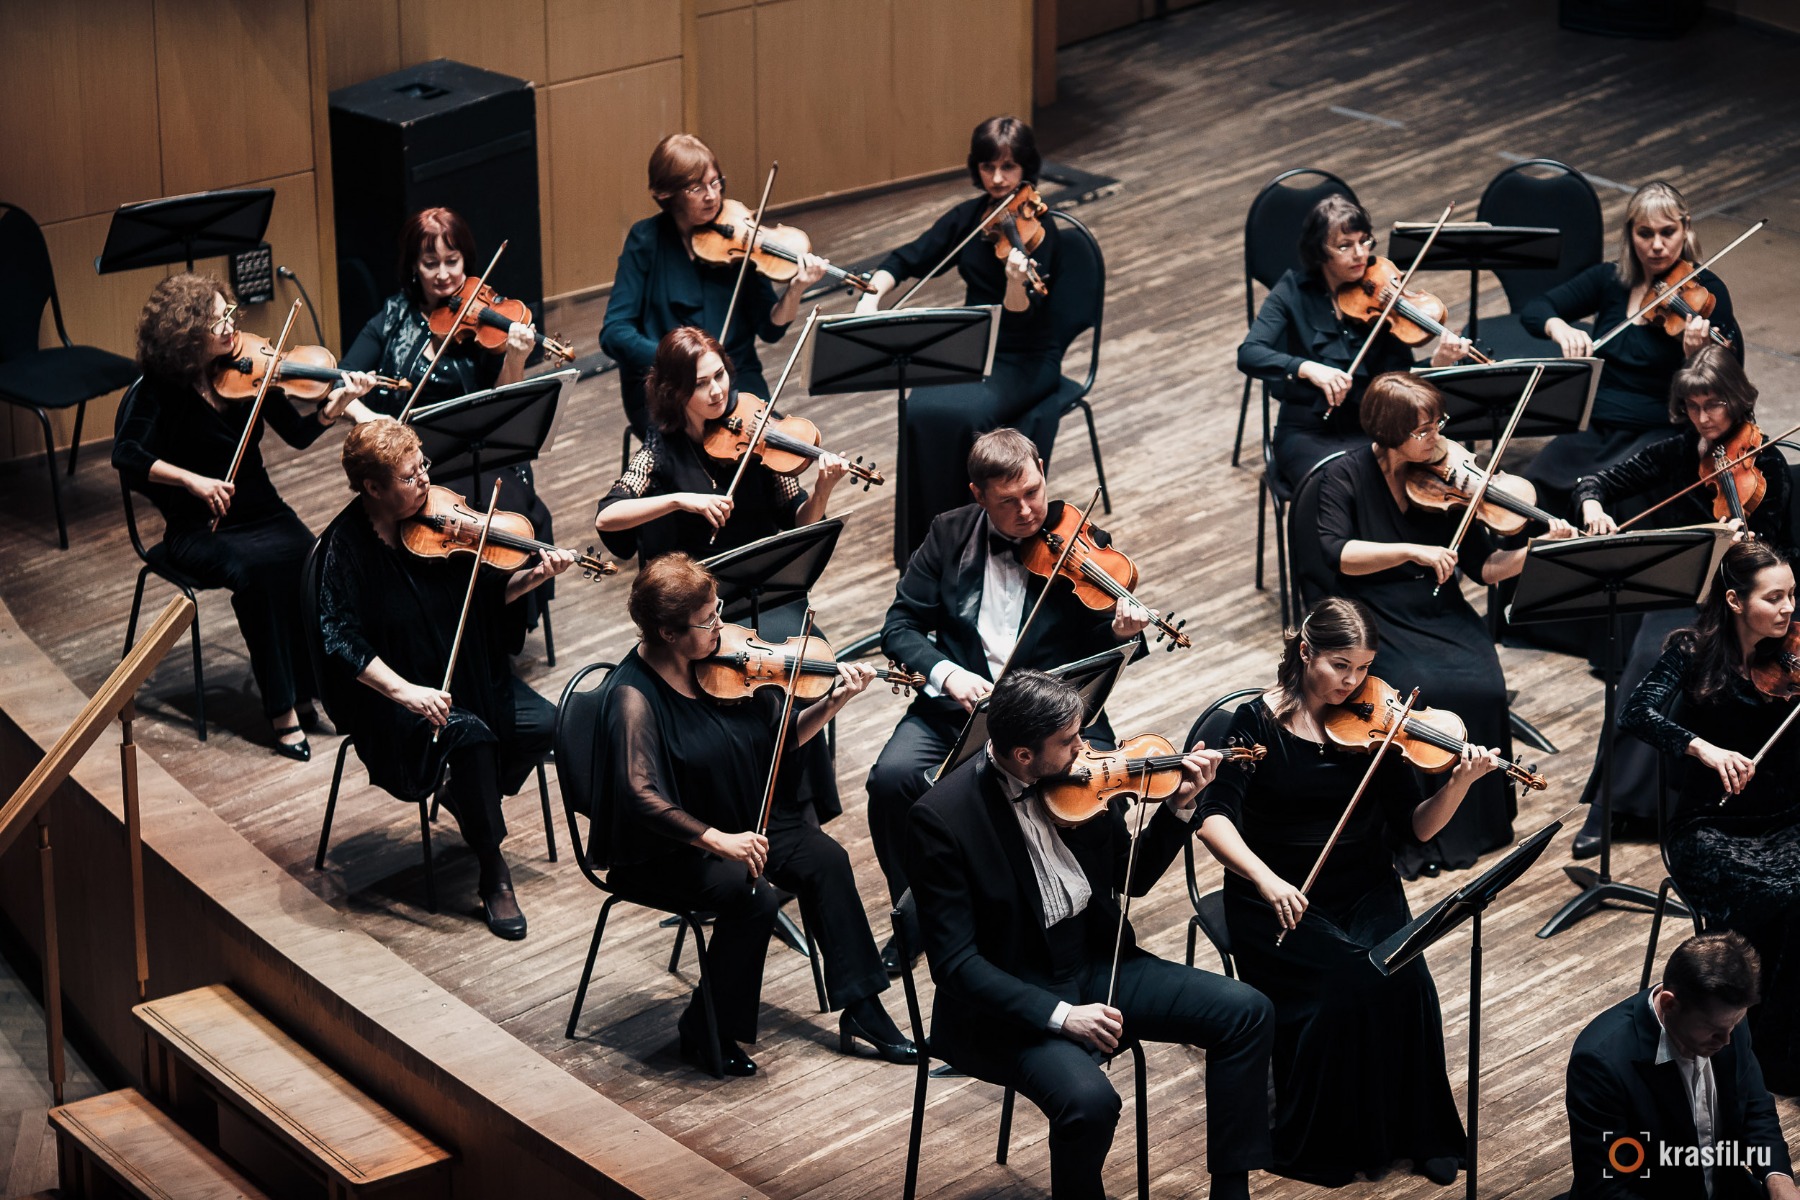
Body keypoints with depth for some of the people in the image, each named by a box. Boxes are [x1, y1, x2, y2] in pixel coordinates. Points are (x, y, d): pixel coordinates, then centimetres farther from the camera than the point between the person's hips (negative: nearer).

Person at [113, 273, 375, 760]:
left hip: (261, 513, 3)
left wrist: (335, 407, -21)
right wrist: (194, 480, -29)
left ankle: (306, 686, -15)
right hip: (199, 530, -3)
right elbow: (128, 455, -18)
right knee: (258, 567, -34)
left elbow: (298, 434, -2)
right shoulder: (160, 387, -9)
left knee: (310, 559, -29)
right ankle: (282, 709, -27)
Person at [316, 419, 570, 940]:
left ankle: (466, 796, 12)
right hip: (390, 690, -5)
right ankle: (493, 872, -13)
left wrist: (533, 576, -16)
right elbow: (342, 642, -20)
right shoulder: (348, 545, -16)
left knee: (540, 722, -17)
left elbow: (489, 596, 4)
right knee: (470, 732, -30)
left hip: (465, 672, 5)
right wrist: (403, 691, -30)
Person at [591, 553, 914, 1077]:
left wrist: (833, 703, -12)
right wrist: (718, 840, -39)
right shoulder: (634, 695, -22)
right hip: (667, 851, -7)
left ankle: (860, 1009, -7)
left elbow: (783, 735, 5)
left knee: (825, 857, -15)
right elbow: (642, 795, -32)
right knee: (753, 898, -28)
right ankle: (707, 1033, -9)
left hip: (740, 820, 7)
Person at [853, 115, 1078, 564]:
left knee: (963, 414, -32)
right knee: (922, 410, -25)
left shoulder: (1037, 228, -15)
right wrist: (872, 294, -9)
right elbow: (906, 261, 9)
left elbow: (1020, 316, -24)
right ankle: (922, 539, -11)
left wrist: (1016, 282, -46)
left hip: (1026, 361, -5)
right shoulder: (969, 216, 3)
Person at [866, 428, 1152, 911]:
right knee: (892, 778, -25)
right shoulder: (951, 535, 6)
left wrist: (1120, 633, -22)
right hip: (958, 705, 1)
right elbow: (900, 626, 4)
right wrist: (945, 673, -15)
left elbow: (1094, 652, 2)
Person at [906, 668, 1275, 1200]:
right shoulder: (941, 818, -20)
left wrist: (1179, 804, -5)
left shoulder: (1080, 773, -3)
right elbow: (953, 961, -20)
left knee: (1247, 1013, -7)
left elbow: (1132, 879, 11)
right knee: (1089, 1100, -33)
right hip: (1013, 1001, -6)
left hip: (1097, 964, 6)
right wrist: (1058, 1015, -28)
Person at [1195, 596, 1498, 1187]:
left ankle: (1421, 1134, -5)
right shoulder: (1258, 722, -7)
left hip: (1365, 892, 3)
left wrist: (1459, 784, -20)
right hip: (1281, 900, -3)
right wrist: (1265, 879, -36)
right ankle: (1326, 1143, -9)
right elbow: (1215, 817, -20)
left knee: (1403, 979, -25)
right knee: (1347, 983, -28)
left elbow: (1415, 828, -1)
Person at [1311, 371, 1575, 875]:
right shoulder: (1346, 477, -5)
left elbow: (1486, 567, 2)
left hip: (1442, 615, 3)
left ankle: (1473, 820, -5)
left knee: (1481, 687, -24)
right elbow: (1337, 555, -19)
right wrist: (1412, 552, -27)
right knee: (1417, 692, -30)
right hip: (1375, 620, -3)